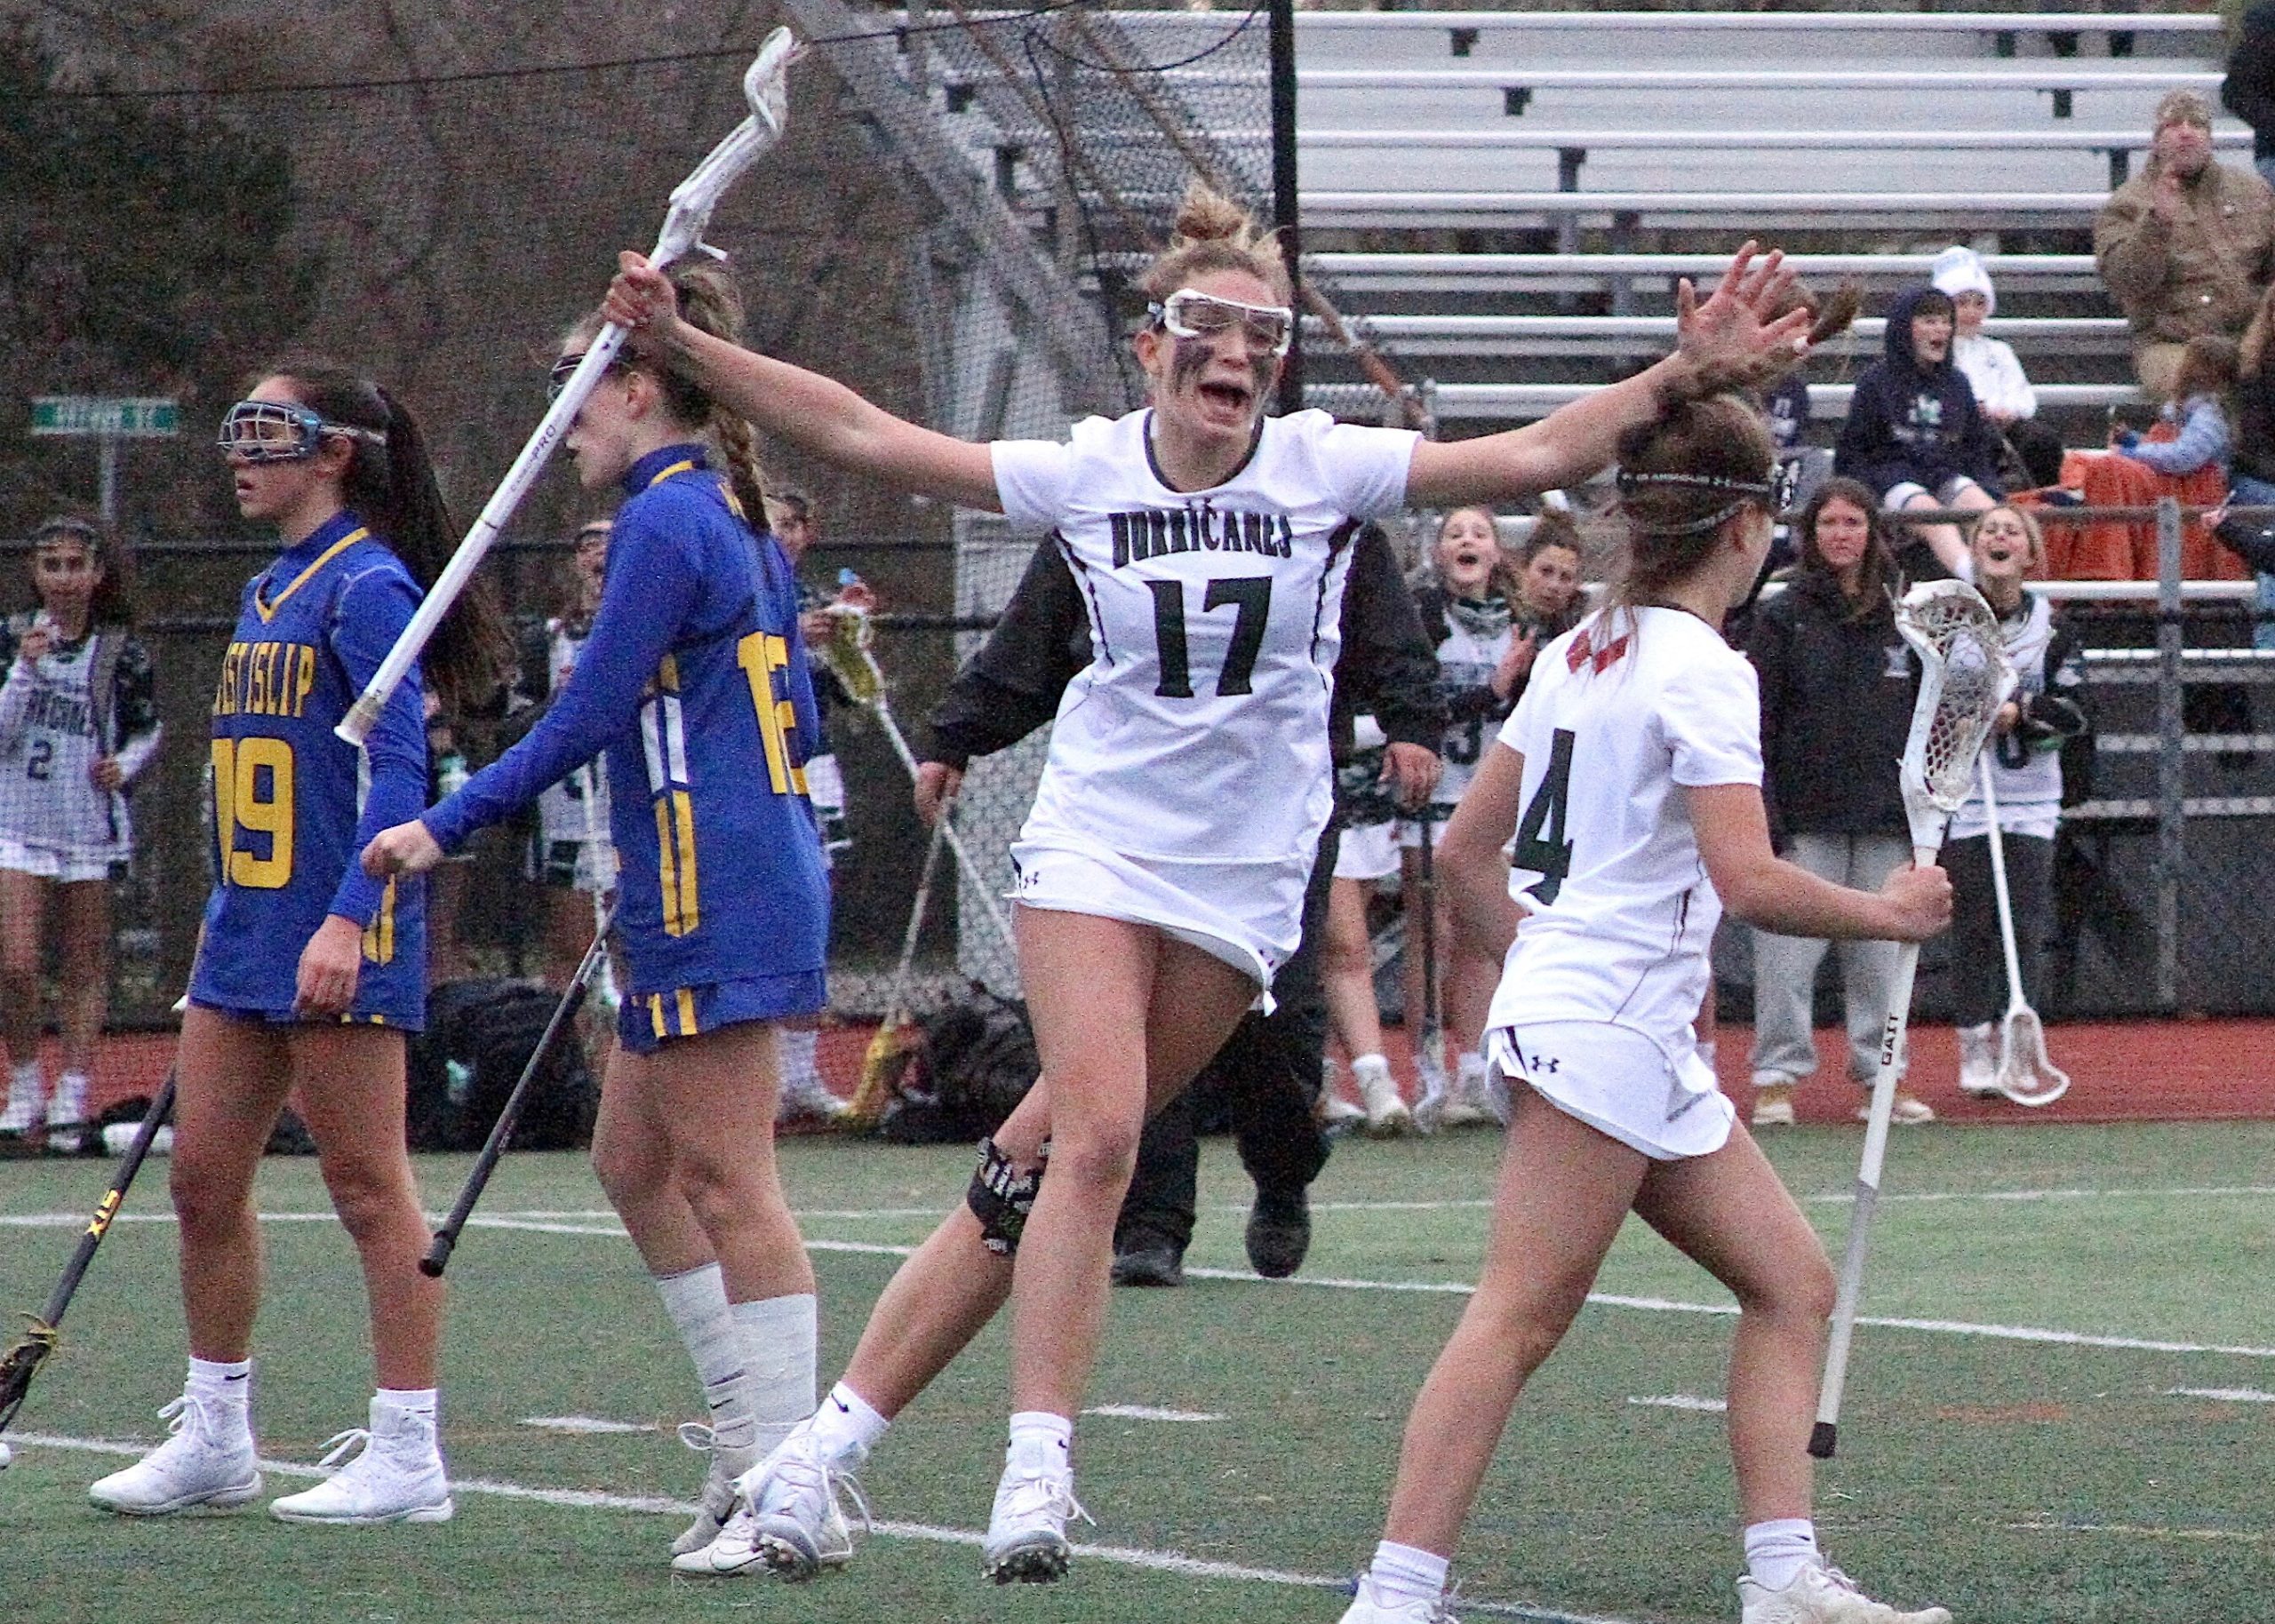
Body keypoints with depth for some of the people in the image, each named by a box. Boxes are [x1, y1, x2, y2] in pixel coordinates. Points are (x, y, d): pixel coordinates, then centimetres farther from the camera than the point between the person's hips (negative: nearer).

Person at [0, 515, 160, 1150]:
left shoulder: (122, 654, 1)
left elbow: (149, 731, 13)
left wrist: (125, 765, -7)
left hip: (91, 828, 0)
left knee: (84, 966, 4)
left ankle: (71, 1097, 9)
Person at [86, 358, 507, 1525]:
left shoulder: (366, 587, -11)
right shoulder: (266, 595, 16)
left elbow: (396, 770, -17)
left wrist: (346, 918, -25)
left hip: (338, 944, -9)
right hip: (246, 937, 9)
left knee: (367, 1187, -5)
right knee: (203, 1178, 9)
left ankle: (407, 1456, -1)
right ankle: (214, 1438, 18)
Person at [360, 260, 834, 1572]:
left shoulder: (667, 520, -12)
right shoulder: (739, 520, 16)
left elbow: (586, 718, -15)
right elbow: (796, 723, 20)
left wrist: (449, 827, -9)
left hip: (710, 897, -10)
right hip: (767, 867, 10)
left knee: (726, 1179, -9)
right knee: (634, 1161, 15)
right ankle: (750, 1427, 15)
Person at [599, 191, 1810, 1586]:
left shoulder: (1326, 468, -5)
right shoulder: (1085, 474, -4)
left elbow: (1536, 456, -12)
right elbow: (864, 438, -2)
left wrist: (1683, 376, -25)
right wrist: (686, 347, -8)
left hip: (1244, 881, 1)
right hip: (1097, 845, -1)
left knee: (1047, 1163, 0)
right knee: (1095, 1136, -20)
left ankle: (830, 1446, 5)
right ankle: (1038, 1467, -19)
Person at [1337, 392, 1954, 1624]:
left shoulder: (1579, 651, 13)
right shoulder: (1700, 670, -12)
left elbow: (1465, 848, 17)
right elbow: (1750, 882, -21)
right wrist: (1885, 914, -7)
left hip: (1647, 1043, 10)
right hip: (1605, 1028, -10)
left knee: (1791, 1282, 10)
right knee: (1520, 1320, -12)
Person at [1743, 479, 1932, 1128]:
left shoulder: (1903, 618, 11)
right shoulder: (1782, 617, 3)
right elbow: (1760, 726, -2)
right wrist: (1763, 818, -10)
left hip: (1887, 818, 3)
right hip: (1805, 820, -3)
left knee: (1881, 953, 4)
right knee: (1789, 947, -6)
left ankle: (1881, 1073, 11)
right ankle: (1776, 1077, -2)